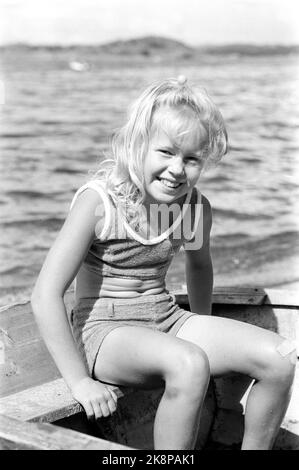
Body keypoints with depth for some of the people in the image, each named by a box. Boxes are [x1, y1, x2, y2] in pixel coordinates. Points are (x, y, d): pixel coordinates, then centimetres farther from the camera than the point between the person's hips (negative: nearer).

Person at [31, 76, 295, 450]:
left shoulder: (196, 207, -2)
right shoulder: (99, 201, -18)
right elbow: (45, 295, -19)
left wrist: (206, 333, 20)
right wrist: (80, 381, -20)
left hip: (167, 319, 6)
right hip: (105, 331, -5)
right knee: (188, 365, -36)